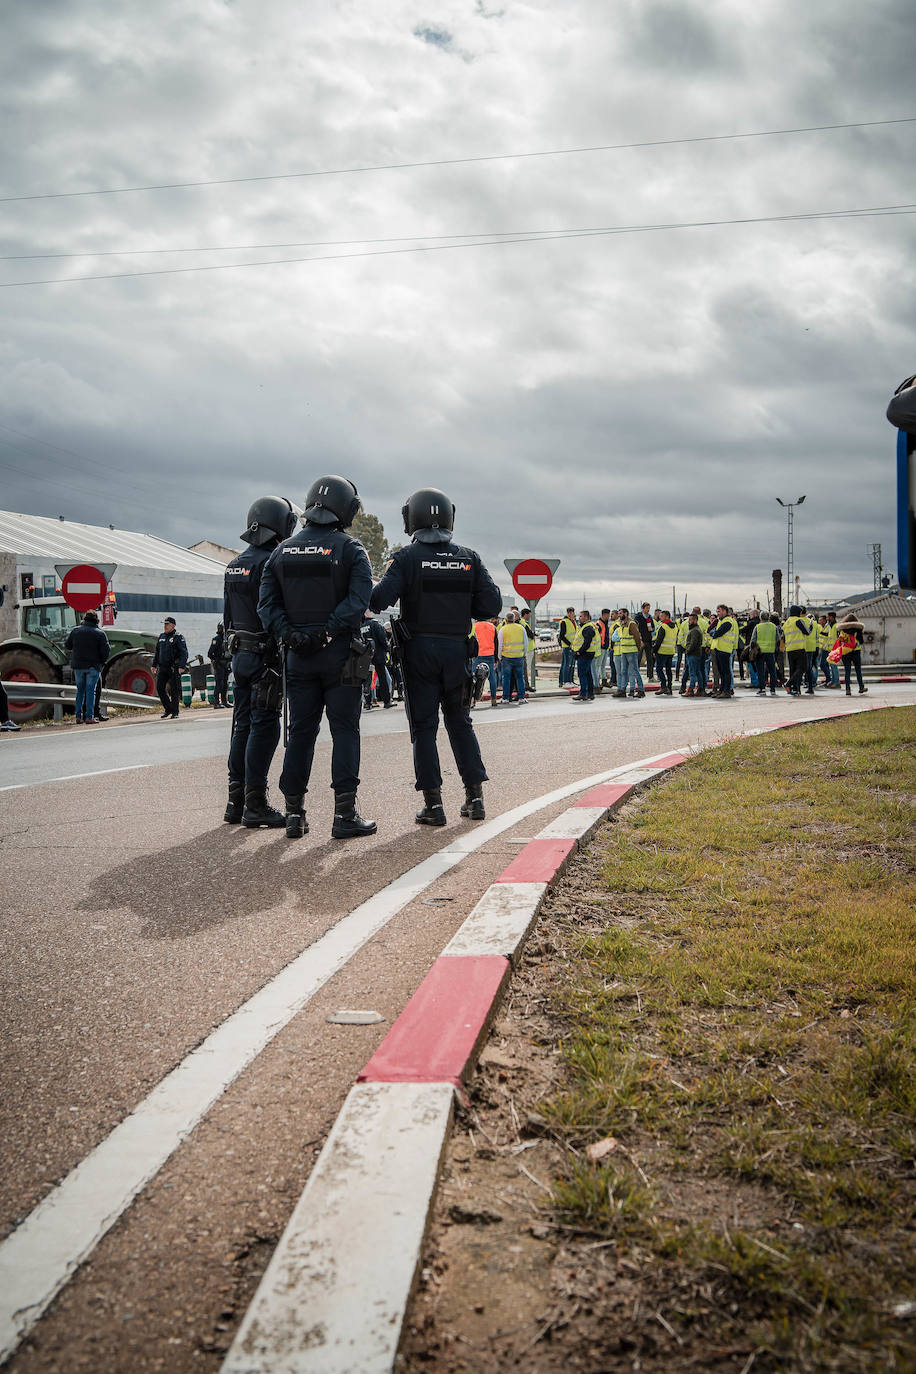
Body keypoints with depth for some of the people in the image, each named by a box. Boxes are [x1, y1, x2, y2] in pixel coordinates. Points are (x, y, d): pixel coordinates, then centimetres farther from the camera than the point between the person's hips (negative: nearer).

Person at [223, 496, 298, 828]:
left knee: (243, 726, 13)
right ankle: (255, 806, -4)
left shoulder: (235, 564, 14)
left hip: (240, 654, 9)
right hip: (265, 656, -9)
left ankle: (236, 801, 17)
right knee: (264, 727, -5)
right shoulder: (271, 562, -13)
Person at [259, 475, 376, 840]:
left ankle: (294, 814, 12)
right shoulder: (350, 549, -4)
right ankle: (344, 815, -1)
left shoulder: (282, 551, 9)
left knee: (300, 733, 10)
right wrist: (327, 631, -16)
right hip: (340, 655, -4)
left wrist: (291, 634, -8)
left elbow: (267, 604, -1)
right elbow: (359, 601, -17)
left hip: (298, 657, 4)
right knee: (344, 732, 1)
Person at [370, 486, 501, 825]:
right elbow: (491, 605, -1)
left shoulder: (407, 557, -6)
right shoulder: (469, 558, 3)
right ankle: (475, 797, 14)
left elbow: (379, 599, -17)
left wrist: (367, 594, 5)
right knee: (460, 722, 15)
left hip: (420, 648, -3)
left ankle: (433, 803, 3)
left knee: (424, 725, 4)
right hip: (457, 649, 3)